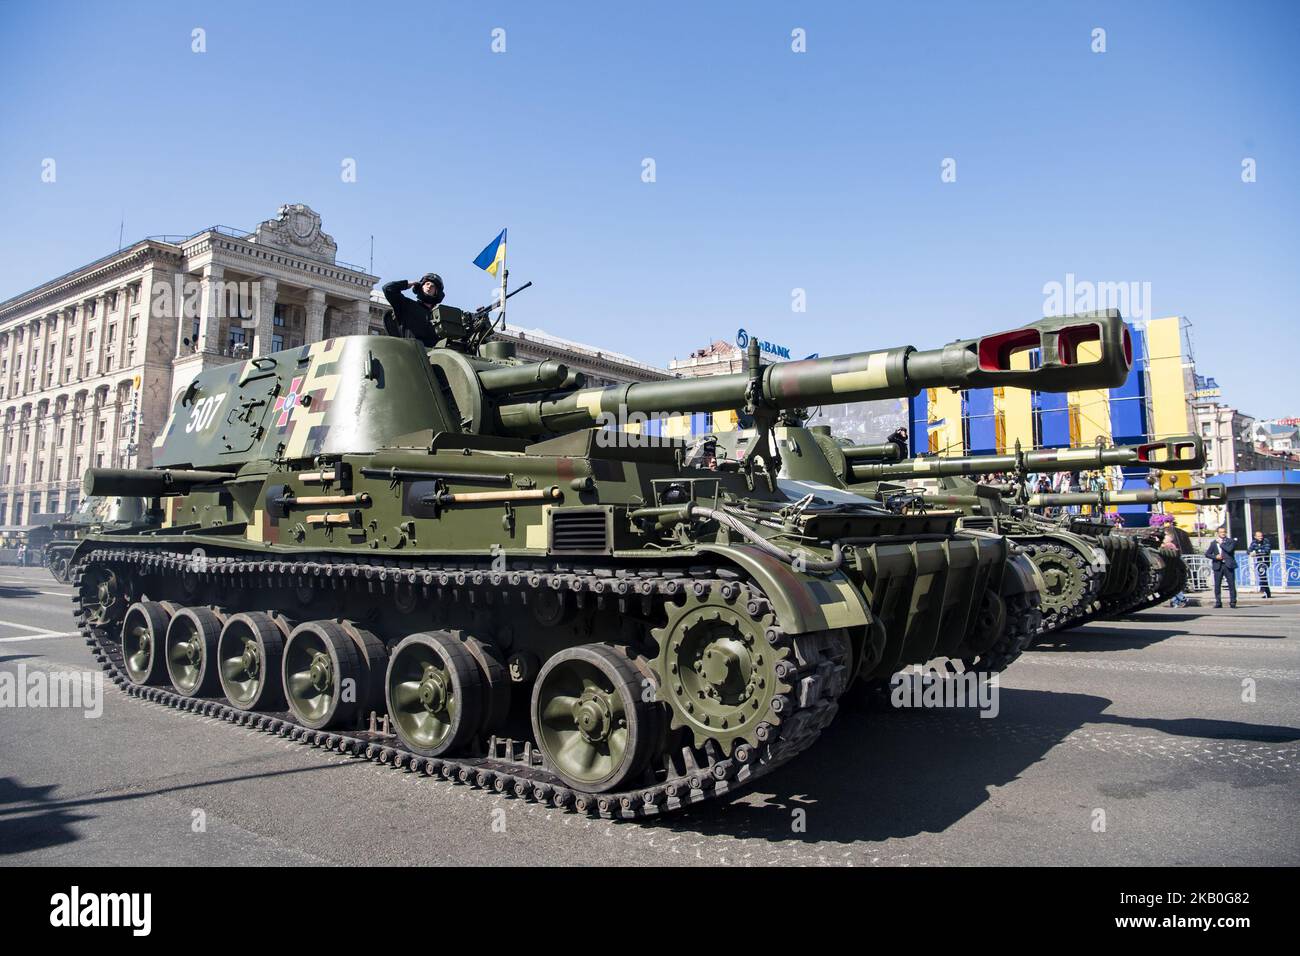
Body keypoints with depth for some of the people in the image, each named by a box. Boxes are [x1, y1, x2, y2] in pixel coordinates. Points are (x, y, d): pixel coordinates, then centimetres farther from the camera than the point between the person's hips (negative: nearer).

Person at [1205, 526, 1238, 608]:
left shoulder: (1231, 541, 6)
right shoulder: (1213, 543, 13)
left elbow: (1229, 549, -14)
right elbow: (1207, 554, 11)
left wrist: (1221, 543, -5)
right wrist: (1215, 557, -6)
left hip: (1228, 565, -2)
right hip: (1218, 566, 2)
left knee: (1231, 584, -2)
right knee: (1217, 585, 1)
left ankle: (1233, 602, 3)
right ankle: (1218, 602, 6)